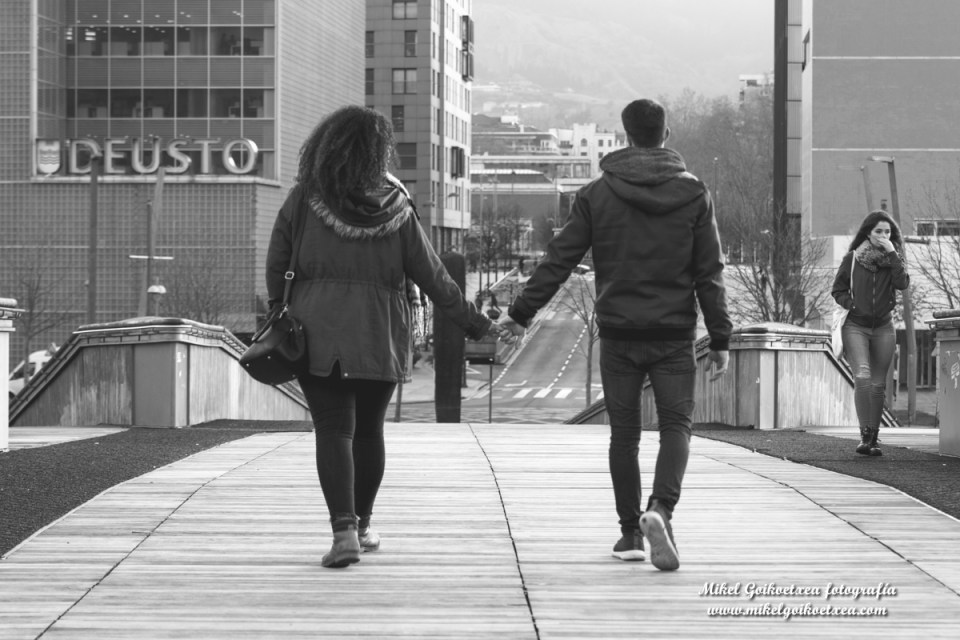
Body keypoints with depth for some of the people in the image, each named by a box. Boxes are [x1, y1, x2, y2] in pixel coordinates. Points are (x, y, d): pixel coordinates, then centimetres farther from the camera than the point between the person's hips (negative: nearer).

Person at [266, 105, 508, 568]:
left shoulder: (304, 200, -5)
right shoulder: (395, 208, -3)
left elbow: (276, 265, 1)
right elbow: (432, 276, 1)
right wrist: (473, 322, 11)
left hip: (317, 334, -1)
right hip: (379, 338, 1)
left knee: (332, 429, -2)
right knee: (368, 429, 16)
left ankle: (343, 529, -18)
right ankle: (362, 525, 27)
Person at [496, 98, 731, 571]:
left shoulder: (596, 195, 1)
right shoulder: (694, 194, 1)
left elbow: (559, 260, 0)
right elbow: (709, 273, 1)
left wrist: (521, 312, 7)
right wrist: (719, 339, 4)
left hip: (618, 335, 1)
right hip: (674, 336, 0)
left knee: (624, 434, 9)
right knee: (676, 425, 2)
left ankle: (630, 532, 13)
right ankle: (661, 509, -23)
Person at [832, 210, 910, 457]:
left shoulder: (893, 259, 6)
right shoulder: (852, 258, 1)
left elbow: (903, 284, -12)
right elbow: (838, 290, 6)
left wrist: (892, 255, -16)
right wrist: (852, 305, -10)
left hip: (883, 327, 3)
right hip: (856, 325, -3)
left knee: (878, 384, 4)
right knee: (862, 376, -20)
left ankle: (873, 439, 10)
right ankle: (865, 435, -24)